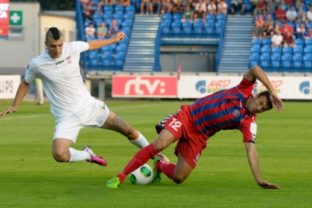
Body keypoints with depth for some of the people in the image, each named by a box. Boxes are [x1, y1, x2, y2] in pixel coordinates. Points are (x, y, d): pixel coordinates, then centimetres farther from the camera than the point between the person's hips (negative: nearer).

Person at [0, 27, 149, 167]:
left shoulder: (73, 48, -9)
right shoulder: (36, 64, -15)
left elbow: (91, 44, 13)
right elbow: (25, 83, 6)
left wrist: (113, 40, 27)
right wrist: (15, 106, 3)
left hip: (89, 106, 3)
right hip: (67, 117, -3)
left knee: (128, 131, 8)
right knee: (59, 155, -25)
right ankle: (87, 155, 7)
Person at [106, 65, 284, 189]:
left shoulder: (248, 123, -8)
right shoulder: (244, 91, -9)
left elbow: (251, 150, -16)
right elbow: (255, 70, -24)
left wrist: (259, 179, -29)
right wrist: (272, 91, -36)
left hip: (198, 137, 2)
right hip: (187, 116, -2)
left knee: (178, 178, -7)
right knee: (159, 144, -27)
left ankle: (160, 165, 30)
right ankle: (121, 177, -15)